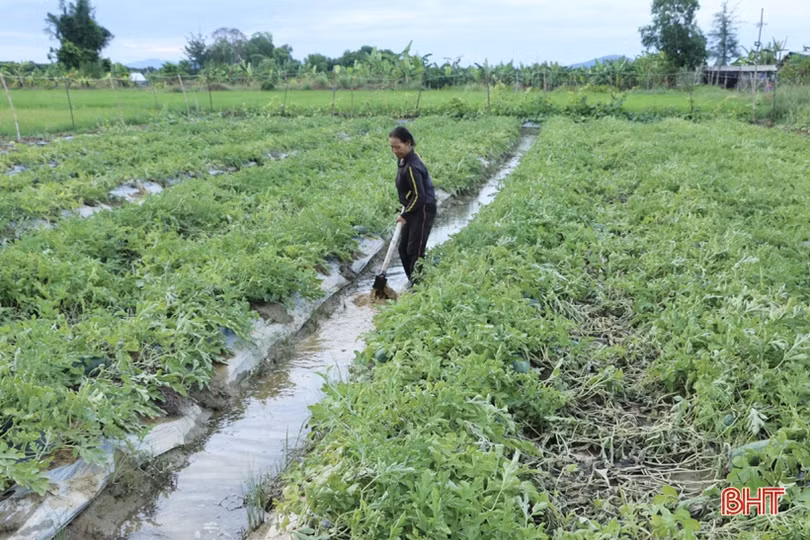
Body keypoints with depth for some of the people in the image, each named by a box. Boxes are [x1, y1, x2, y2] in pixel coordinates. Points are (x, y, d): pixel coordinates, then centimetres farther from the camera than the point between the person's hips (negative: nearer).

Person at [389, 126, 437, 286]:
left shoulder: (412, 167, -25)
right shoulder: (405, 159, 5)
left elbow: (419, 196, -24)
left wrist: (405, 215, -14)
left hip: (423, 211, -10)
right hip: (413, 210, 10)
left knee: (415, 251, -6)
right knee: (403, 249, 13)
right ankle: (412, 282, 24)